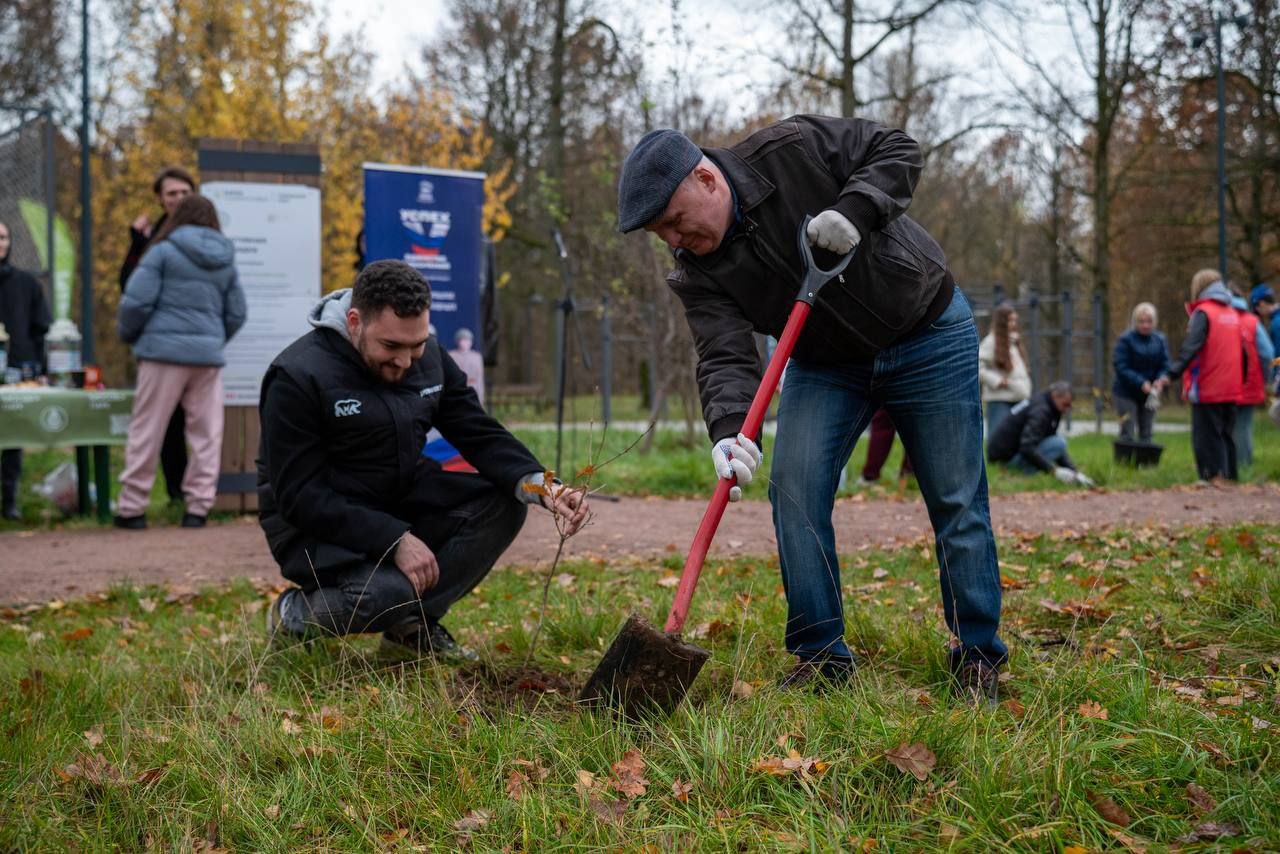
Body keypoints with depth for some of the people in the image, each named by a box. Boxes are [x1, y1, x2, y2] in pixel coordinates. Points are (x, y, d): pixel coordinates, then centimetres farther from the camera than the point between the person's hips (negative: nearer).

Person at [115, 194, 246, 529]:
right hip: (209, 355, 3)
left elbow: (136, 301, -7)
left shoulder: (164, 252, -2)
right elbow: (236, 315, 14)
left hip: (164, 351, -3)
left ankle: (132, 509, 7)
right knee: (207, 434, 8)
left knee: (146, 432, 4)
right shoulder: (226, 262, 11)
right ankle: (198, 507, 6)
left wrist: (127, 334, 10)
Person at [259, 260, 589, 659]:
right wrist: (394, 539, -29)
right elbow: (300, 497, -22)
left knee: (503, 503, -15)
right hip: (316, 526, -6)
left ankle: (412, 621, -7)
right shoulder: (298, 377, -20)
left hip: (402, 503, 6)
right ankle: (296, 615, -2)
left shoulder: (429, 357, -1)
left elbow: (483, 437, -3)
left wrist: (540, 487, -24)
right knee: (385, 593, -34)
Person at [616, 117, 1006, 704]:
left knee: (957, 502, -2)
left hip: (929, 339, -4)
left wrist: (854, 211, -33)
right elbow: (725, 357, -24)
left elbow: (897, 150, -16)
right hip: (825, 364, 4)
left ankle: (978, 660, 10)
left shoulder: (791, 150, -23)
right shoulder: (697, 274, -13)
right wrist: (730, 429, -43)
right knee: (793, 491, -11)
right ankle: (821, 656, 2)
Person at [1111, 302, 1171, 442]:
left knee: (1146, 435, 8)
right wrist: (1141, 383, -27)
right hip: (1126, 393, -4)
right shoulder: (1125, 340, -12)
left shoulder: (1160, 340, 2)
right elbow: (1121, 367, -17)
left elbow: (1164, 365, 1)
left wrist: (1160, 381, -21)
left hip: (1149, 394, 5)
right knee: (1127, 434, -8)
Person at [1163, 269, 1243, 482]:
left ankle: (1213, 477, -9)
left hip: (1207, 389, -7)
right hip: (1231, 389, 7)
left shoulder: (1203, 312, -9)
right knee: (1227, 436, 14)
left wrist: (1171, 374, -27)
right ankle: (1230, 476, 14)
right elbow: (1242, 351, 15)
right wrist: (1242, 380, 21)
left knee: (1207, 437, -4)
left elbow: (1190, 347, -21)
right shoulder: (1233, 314, 13)